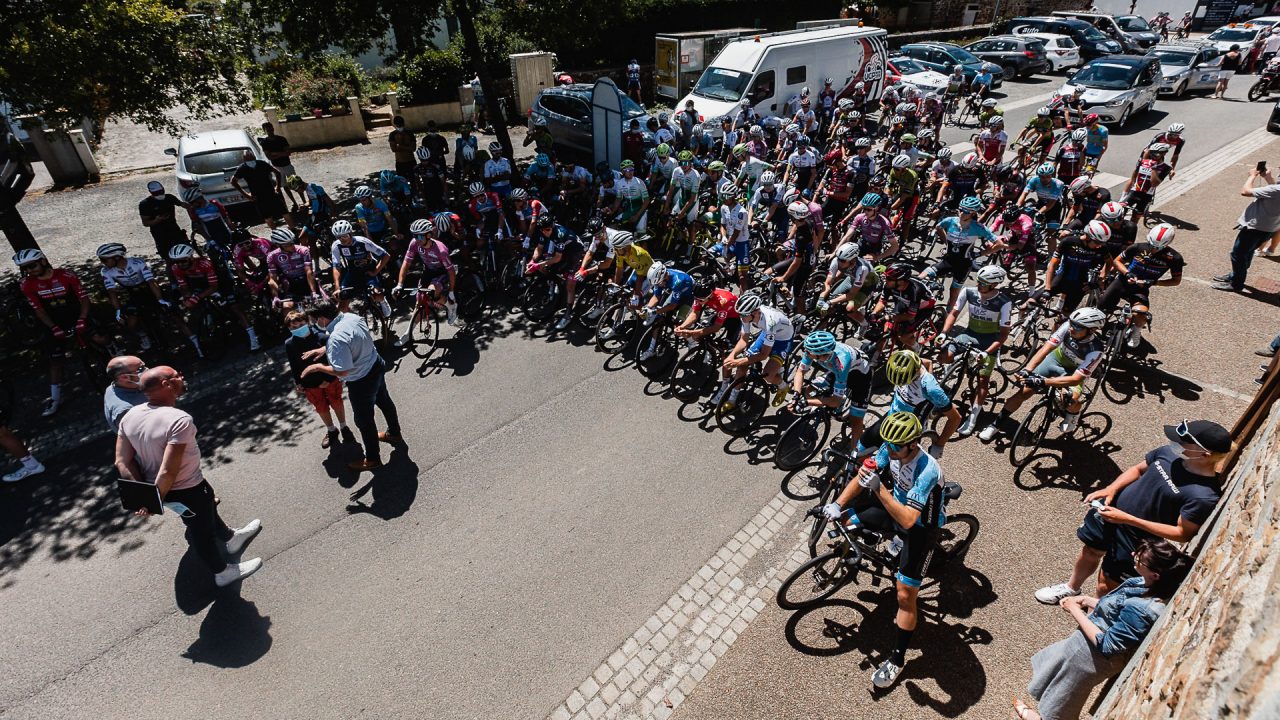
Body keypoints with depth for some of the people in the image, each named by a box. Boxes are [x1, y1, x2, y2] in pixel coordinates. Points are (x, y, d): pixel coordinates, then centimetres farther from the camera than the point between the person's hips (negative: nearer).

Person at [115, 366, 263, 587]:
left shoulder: (129, 416, -9)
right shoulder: (179, 420, -32)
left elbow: (122, 462, -6)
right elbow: (168, 471, -32)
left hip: (155, 485, 7)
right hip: (187, 489, -7)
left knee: (207, 513, 30)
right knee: (202, 530, 15)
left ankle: (231, 538, 55)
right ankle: (222, 572, 37)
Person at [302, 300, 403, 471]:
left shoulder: (336, 339, -34)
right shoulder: (351, 316, -8)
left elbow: (342, 371, -30)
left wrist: (317, 366, -16)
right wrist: (325, 349, 6)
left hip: (361, 383, -8)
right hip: (377, 367, 9)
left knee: (364, 420, 13)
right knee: (384, 402, 30)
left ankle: (372, 459, 32)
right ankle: (394, 434, 55)